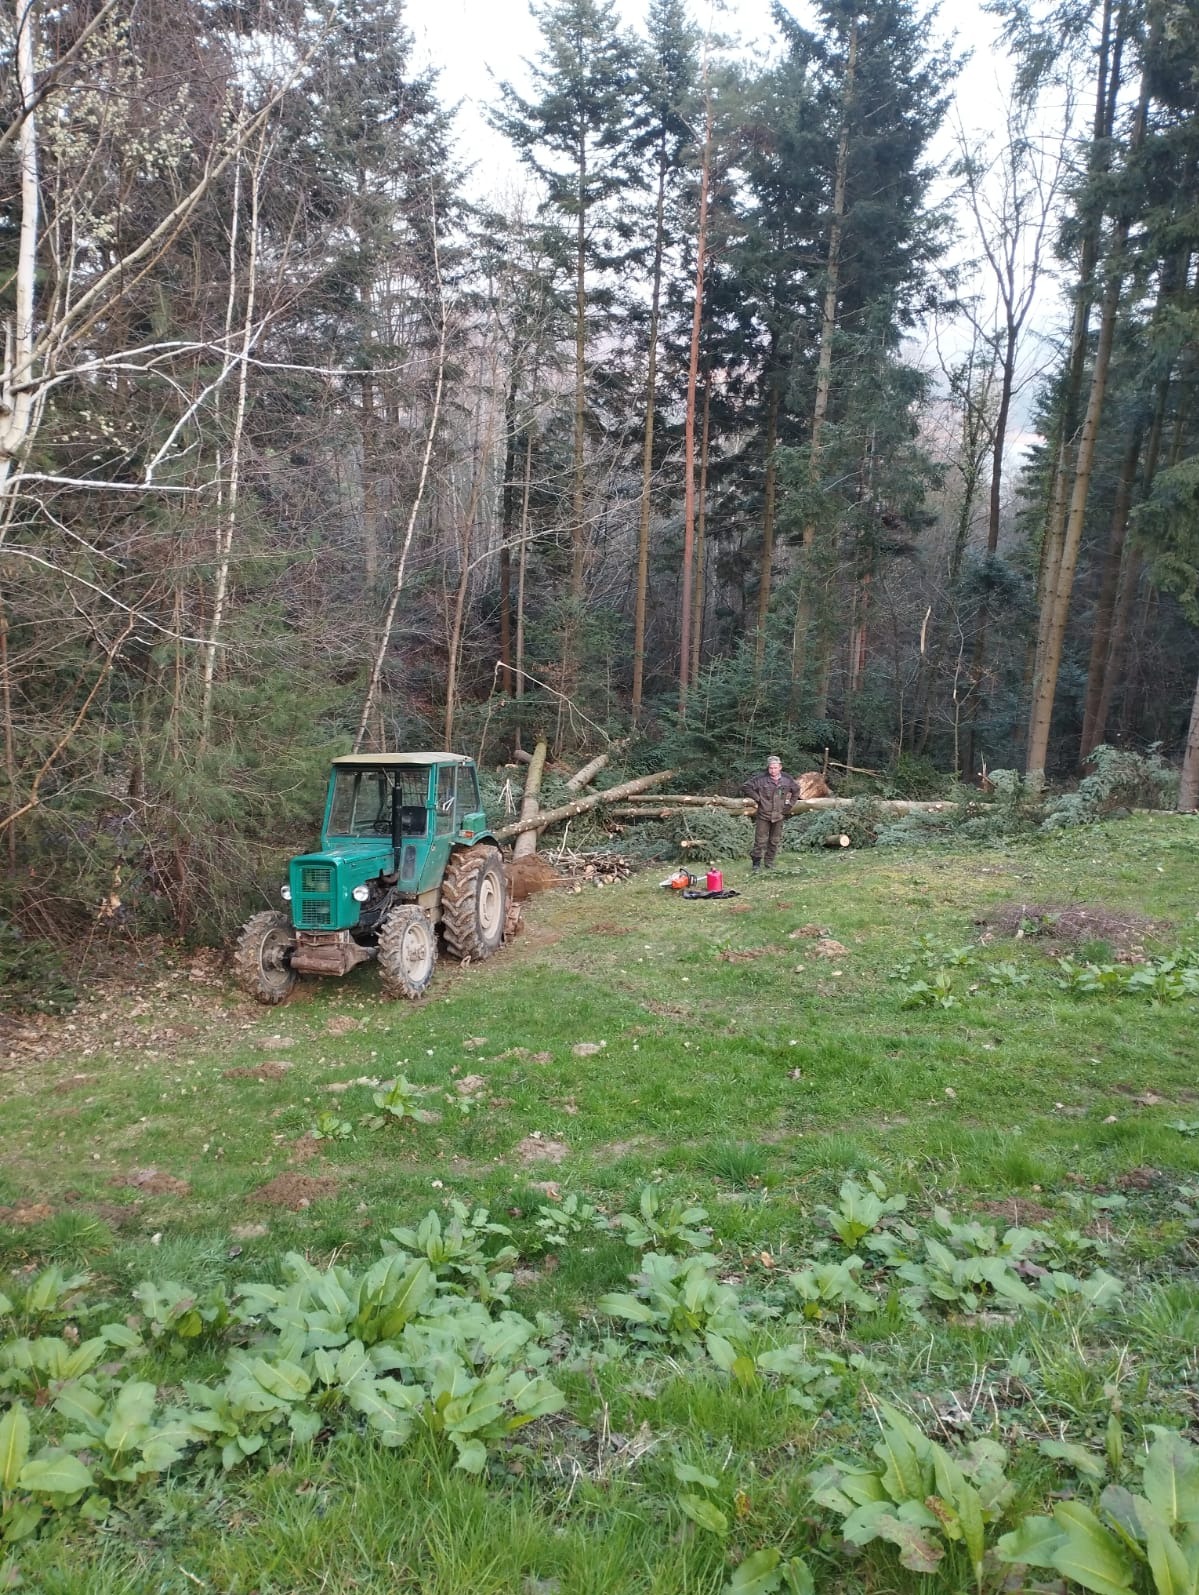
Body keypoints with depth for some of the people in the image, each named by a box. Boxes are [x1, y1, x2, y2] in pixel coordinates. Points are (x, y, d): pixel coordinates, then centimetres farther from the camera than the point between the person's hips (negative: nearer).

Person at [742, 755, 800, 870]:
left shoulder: (787, 780, 0)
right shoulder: (761, 779, -12)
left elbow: (796, 790, 18)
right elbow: (746, 787, -8)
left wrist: (790, 804, 11)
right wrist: (757, 798, -9)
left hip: (778, 816, 4)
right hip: (763, 815, -3)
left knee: (774, 841, 11)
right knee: (761, 840, -3)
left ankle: (769, 862, 23)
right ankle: (756, 862, 10)